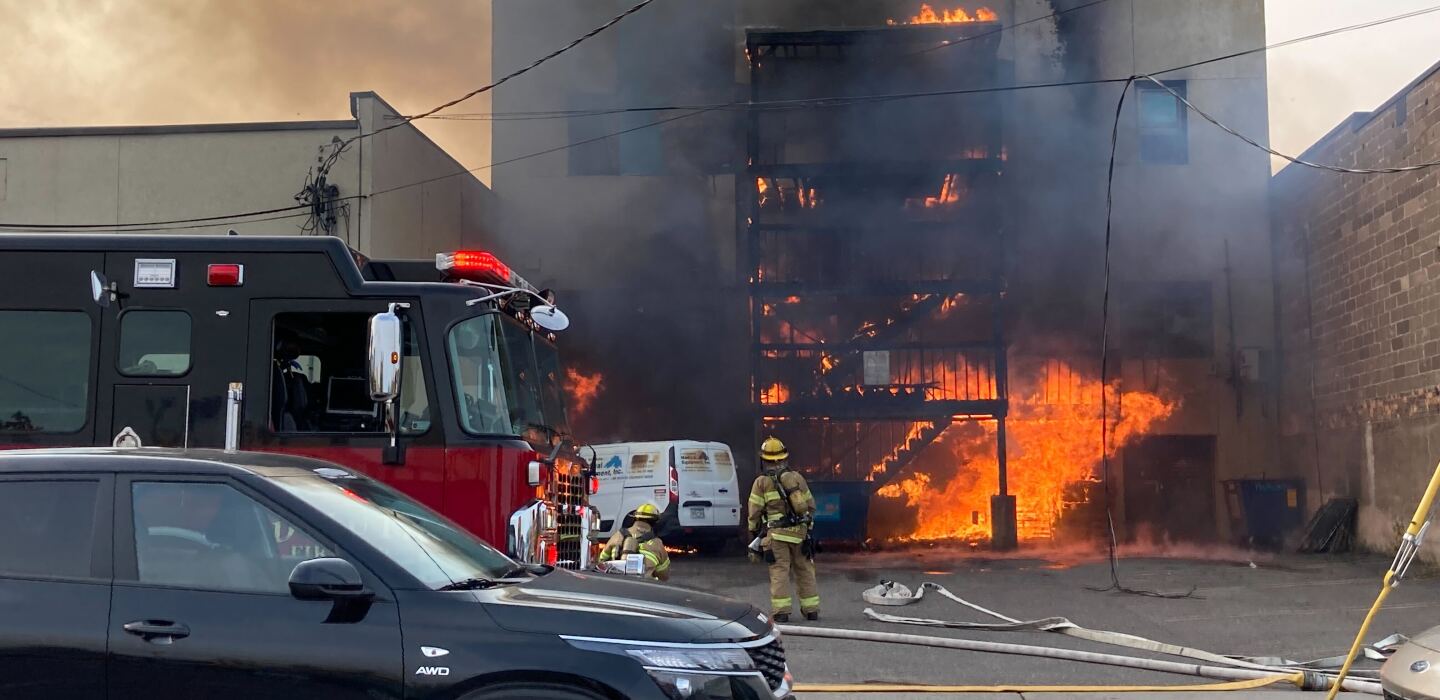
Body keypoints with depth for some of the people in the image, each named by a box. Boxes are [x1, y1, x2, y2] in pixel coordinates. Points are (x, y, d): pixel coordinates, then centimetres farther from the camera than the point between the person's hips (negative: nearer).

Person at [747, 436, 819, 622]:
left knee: (779, 572, -2)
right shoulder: (796, 477, 8)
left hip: (776, 534, -3)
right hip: (800, 531, 3)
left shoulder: (762, 482, -2)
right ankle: (811, 609, 15)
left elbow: (754, 511, -2)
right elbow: (811, 505, 12)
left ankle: (781, 610, -7)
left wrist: (753, 533, 11)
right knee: (804, 571, 11)